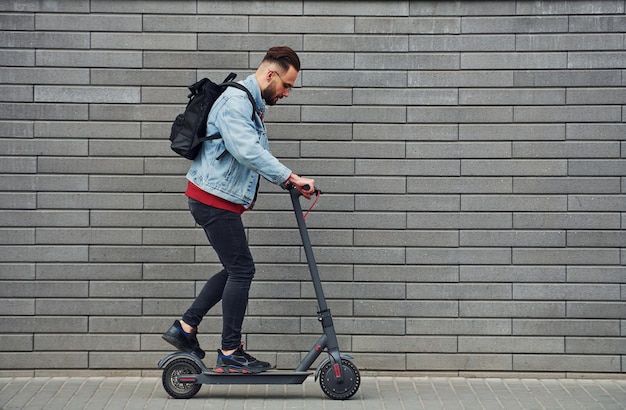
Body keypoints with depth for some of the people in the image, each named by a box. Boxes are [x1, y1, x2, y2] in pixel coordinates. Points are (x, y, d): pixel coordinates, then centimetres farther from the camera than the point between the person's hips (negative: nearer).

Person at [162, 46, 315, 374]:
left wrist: (291, 183, 8)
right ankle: (229, 355, 1)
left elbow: (260, 153, 21)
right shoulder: (235, 101, -16)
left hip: (224, 201, 10)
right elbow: (248, 151, -29)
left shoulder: (255, 106, 18)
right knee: (241, 270, -6)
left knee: (235, 270, 14)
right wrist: (290, 178, -28)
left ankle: (184, 328, 20)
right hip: (214, 197, -10)